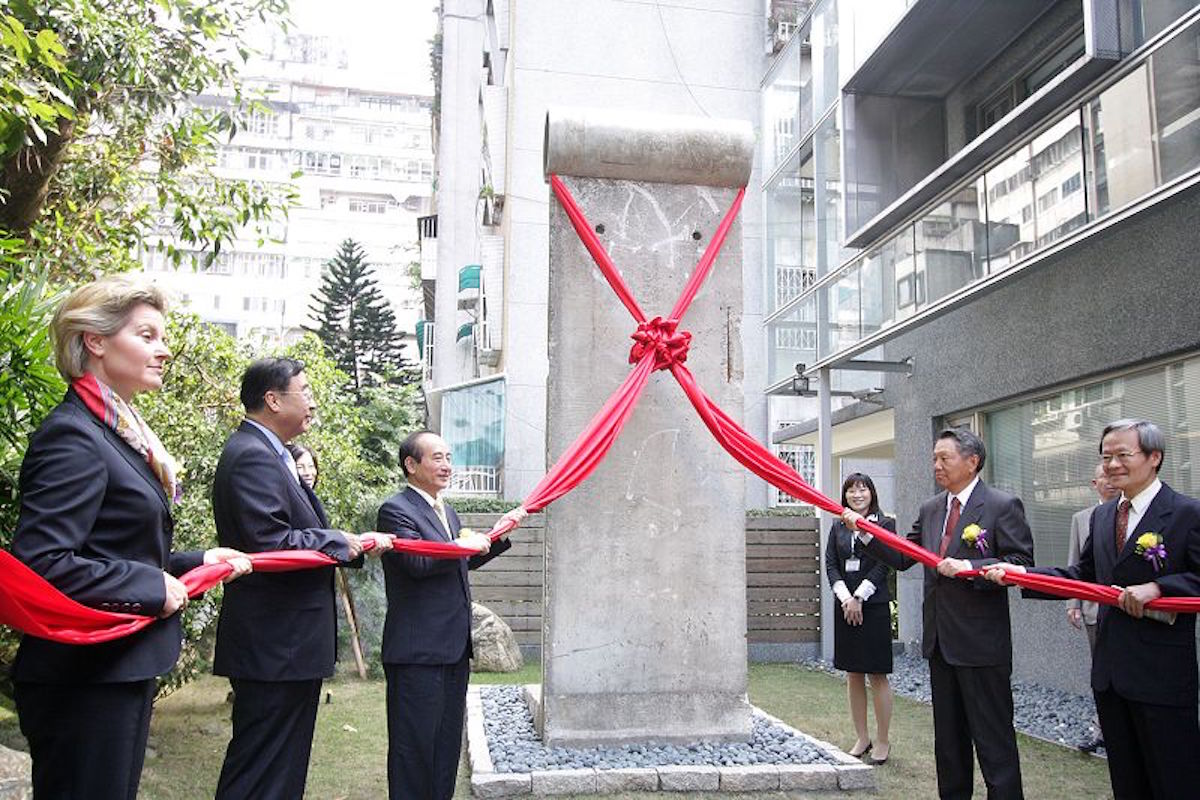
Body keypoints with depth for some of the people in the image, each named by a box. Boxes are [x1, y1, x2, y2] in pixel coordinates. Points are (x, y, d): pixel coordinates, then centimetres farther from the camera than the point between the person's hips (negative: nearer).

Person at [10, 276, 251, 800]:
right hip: (83, 677, -9)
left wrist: (196, 562, 9)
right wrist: (152, 586, -20)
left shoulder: (117, 431, 13)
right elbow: (41, 563, -26)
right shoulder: (73, 435, -17)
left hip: (122, 672, 10)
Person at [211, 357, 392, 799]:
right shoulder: (252, 456, -18)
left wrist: (358, 542, 8)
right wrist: (340, 542, -13)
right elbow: (269, 544, -27)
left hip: (285, 644, 11)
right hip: (275, 647, -11)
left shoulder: (268, 453, 16)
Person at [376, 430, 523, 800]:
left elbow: (466, 561, 27)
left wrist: (501, 533, 17)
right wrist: (464, 544, -16)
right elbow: (416, 562, -25)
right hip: (417, 651, -9)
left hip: (454, 648, 9)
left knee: (448, 740, 17)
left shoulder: (447, 511, 17)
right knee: (415, 743, 0)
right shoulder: (396, 510, -11)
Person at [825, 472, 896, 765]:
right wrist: (846, 598, -10)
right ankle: (862, 738, 18)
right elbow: (830, 565, 3)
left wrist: (859, 598, -13)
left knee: (877, 675, 0)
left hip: (874, 606, -4)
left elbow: (883, 566, -8)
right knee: (853, 676, 9)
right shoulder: (837, 527, 11)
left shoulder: (885, 524, -1)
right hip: (845, 606, 4)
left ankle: (883, 741, 10)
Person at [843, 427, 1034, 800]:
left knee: (993, 738, -1)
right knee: (948, 738, 17)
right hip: (940, 641, 7)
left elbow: (1021, 562, -14)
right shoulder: (931, 509, 11)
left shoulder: (1003, 505, -9)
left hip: (981, 642, -7)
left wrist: (969, 567, -24)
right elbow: (902, 557, 10)